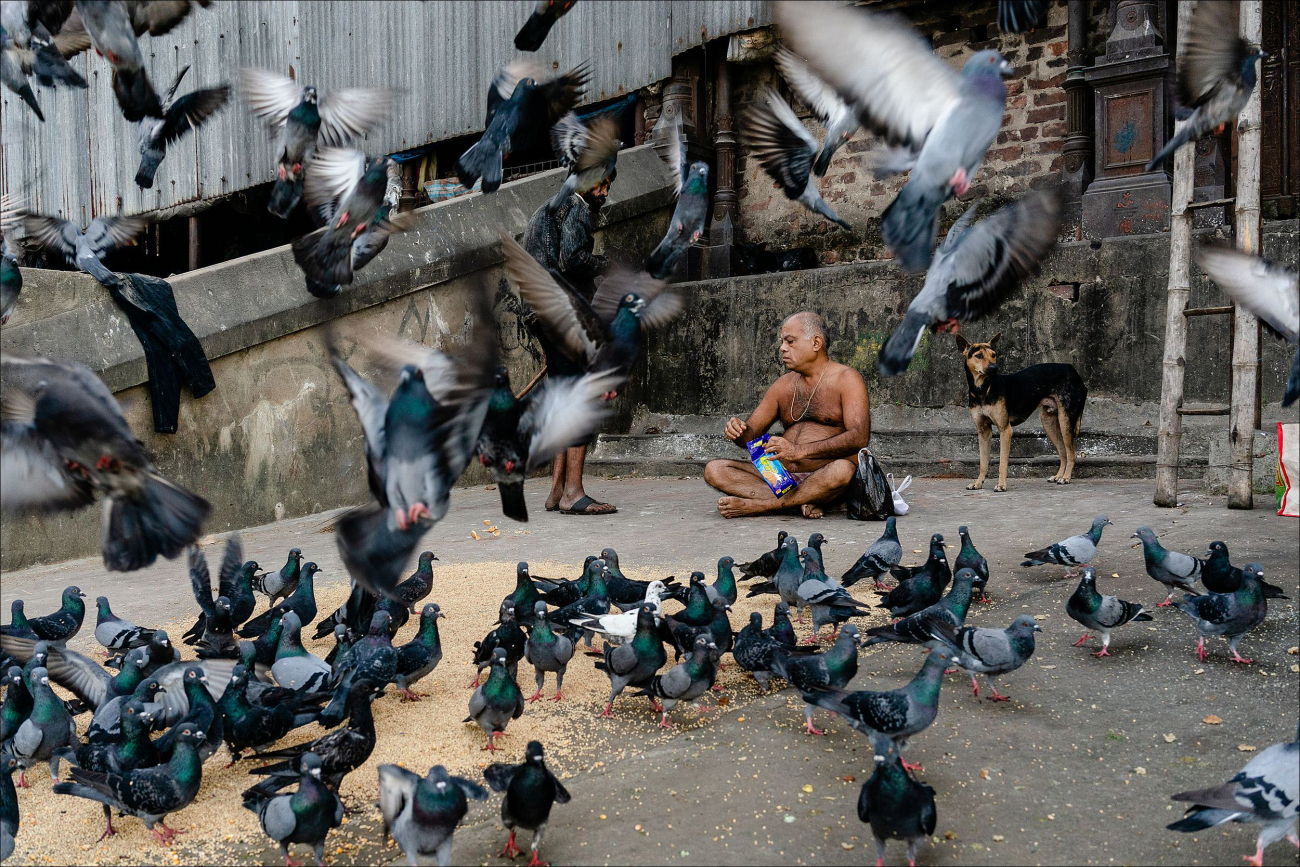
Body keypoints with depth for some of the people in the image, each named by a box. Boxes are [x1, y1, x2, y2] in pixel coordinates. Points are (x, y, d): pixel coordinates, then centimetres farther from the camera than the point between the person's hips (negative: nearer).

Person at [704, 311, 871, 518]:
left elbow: (860, 437, -17)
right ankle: (801, 501, -25)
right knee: (713, 470, -13)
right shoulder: (783, 386, 18)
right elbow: (751, 433, 20)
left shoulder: (846, 379, -1)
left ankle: (757, 505, -26)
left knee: (842, 470, -40)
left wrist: (800, 451, -28)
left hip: (824, 479, -5)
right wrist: (738, 432, -8)